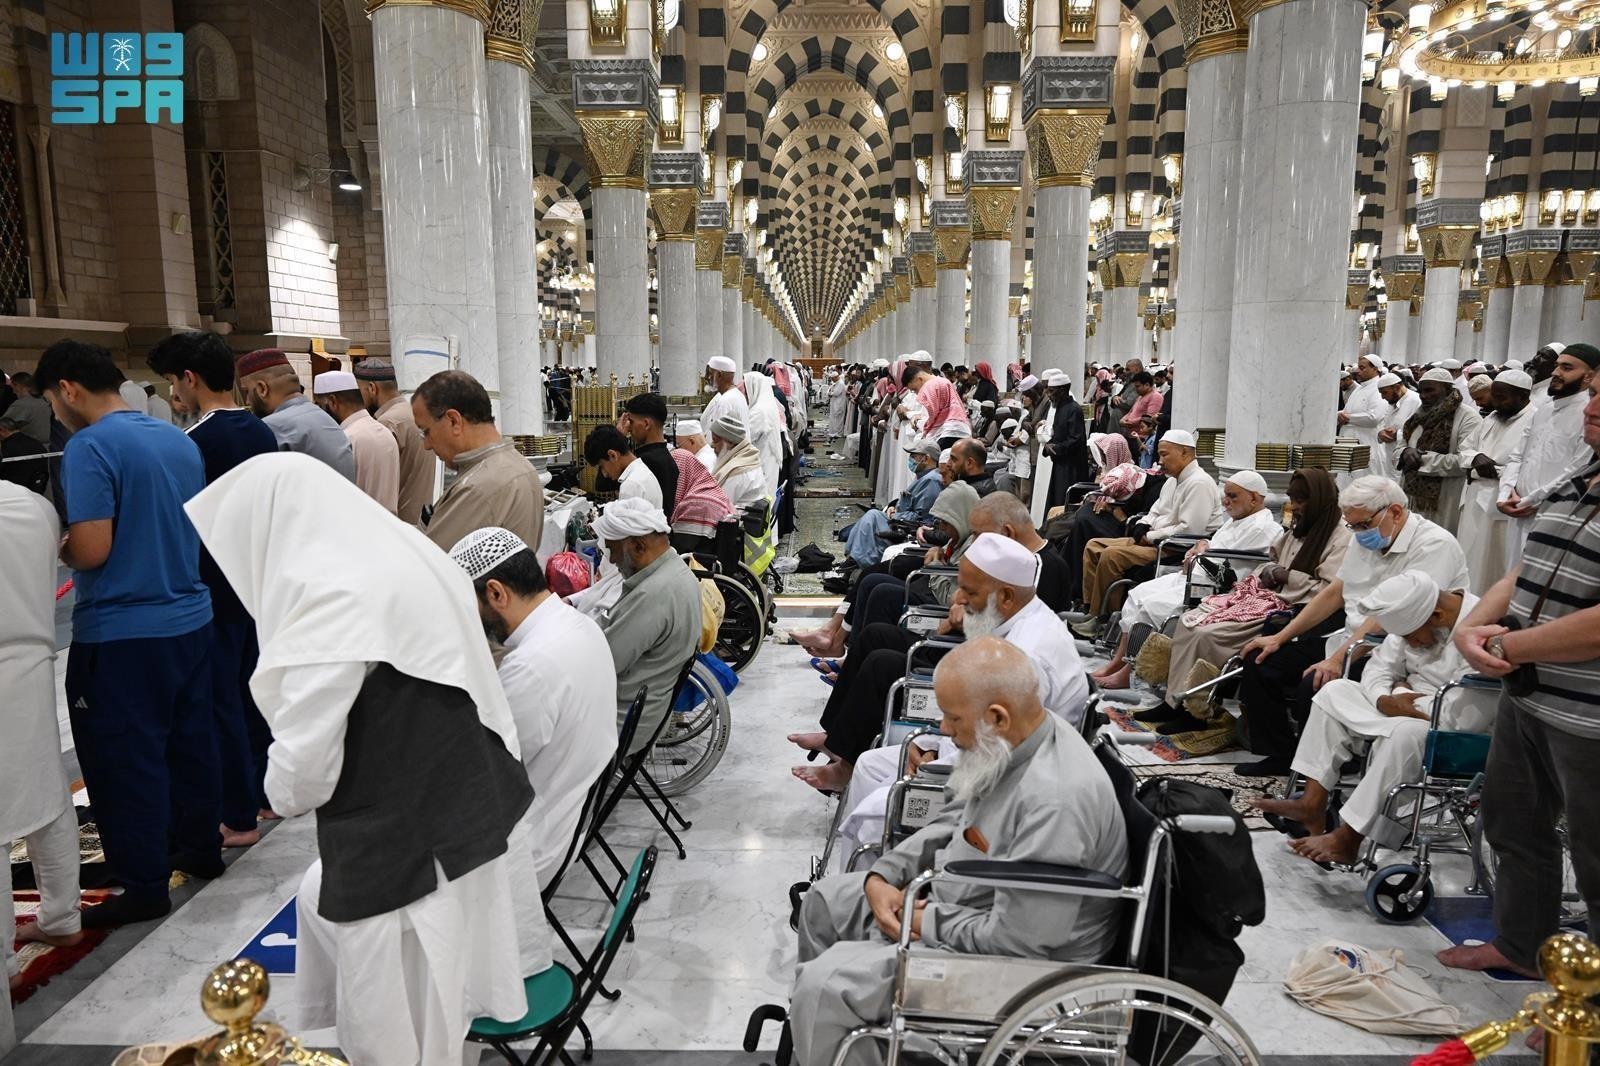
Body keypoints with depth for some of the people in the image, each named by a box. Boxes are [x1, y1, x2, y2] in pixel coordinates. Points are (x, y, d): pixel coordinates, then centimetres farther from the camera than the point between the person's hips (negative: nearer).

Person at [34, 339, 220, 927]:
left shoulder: (90, 447, -15)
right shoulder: (179, 439, 8)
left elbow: (91, 550, -21)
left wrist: (54, 547, -1)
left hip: (121, 632, -8)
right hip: (189, 617, 8)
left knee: (126, 760, 4)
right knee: (191, 741, 18)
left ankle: (145, 886, 14)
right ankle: (201, 849, 32)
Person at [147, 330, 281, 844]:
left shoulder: (195, 441, -17)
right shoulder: (262, 432, 6)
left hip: (216, 590, -8)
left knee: (221, 700, 1)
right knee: (257, 690, 17)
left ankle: (239, 818, 9)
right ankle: (269, 792, 28)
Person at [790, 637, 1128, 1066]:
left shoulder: (1053, 800, -34)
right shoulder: (1011, 742, -4)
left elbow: (1017, 939, -31)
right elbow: (954, 821, 11)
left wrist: (928, 922, -17)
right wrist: (883, 875, -2)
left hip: (1004, 963, -10)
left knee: (821, 985, -17)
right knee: (825, 899, 18)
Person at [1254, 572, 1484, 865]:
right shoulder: (1417, 616, 0)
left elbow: (1465, 715, -30)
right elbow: (1379, 666, 8)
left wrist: (1404, 696, -14)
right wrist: (1385, 701, -13)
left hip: (1456, 737, -8)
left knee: (1406, 732, -36)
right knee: (1335, 691, -1)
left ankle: (1347, 839, -27)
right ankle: (1313, 805, -9)